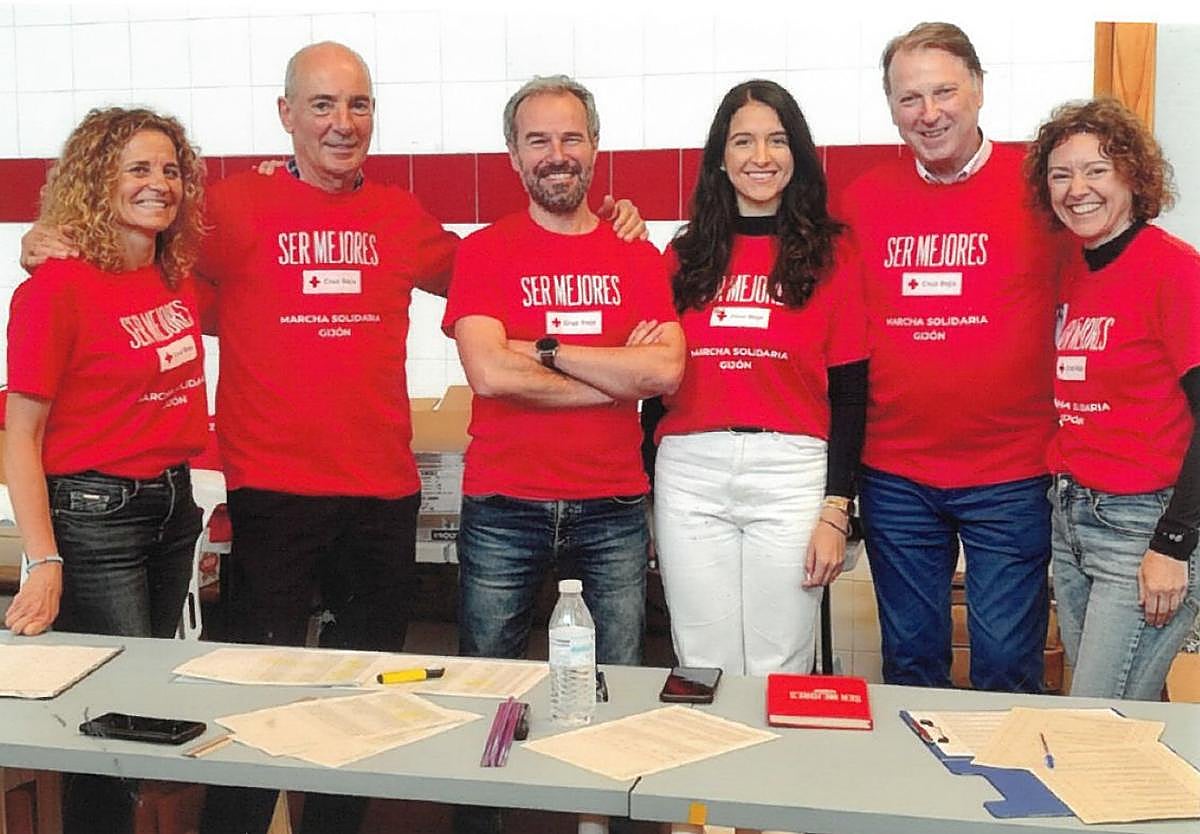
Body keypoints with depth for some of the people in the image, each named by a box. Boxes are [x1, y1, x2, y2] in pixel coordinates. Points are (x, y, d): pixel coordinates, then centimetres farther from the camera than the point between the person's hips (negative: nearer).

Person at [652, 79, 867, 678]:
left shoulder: (829, 257, 4)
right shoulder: (685, 257, 10)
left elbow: (849, 393, 1)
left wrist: (836, 510, -5)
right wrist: (644, 495, 9)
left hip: (791, 474, -2)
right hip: (690, 476, 2)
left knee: (778, 670, 6)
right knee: (704, 671, 8)